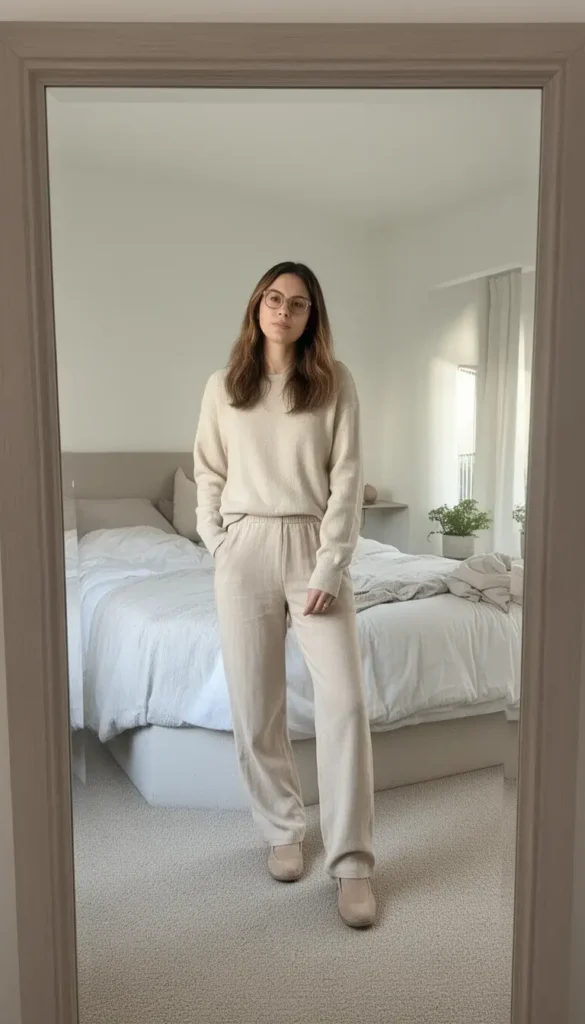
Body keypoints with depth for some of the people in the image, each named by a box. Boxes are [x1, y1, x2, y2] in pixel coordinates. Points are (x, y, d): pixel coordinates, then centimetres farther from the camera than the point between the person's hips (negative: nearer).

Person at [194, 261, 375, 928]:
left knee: (345, 702, -9)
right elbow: (208, 475, 11)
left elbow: (346, 479, -3)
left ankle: (352, 864, 2)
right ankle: (282, 830, 27)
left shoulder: (334, 383, 2)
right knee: (255, 705, 6)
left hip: (314, 547, -1)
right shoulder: (224, 387, 7)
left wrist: (330, 567, -10)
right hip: (245, 551, 2)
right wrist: (219, 547, 0)